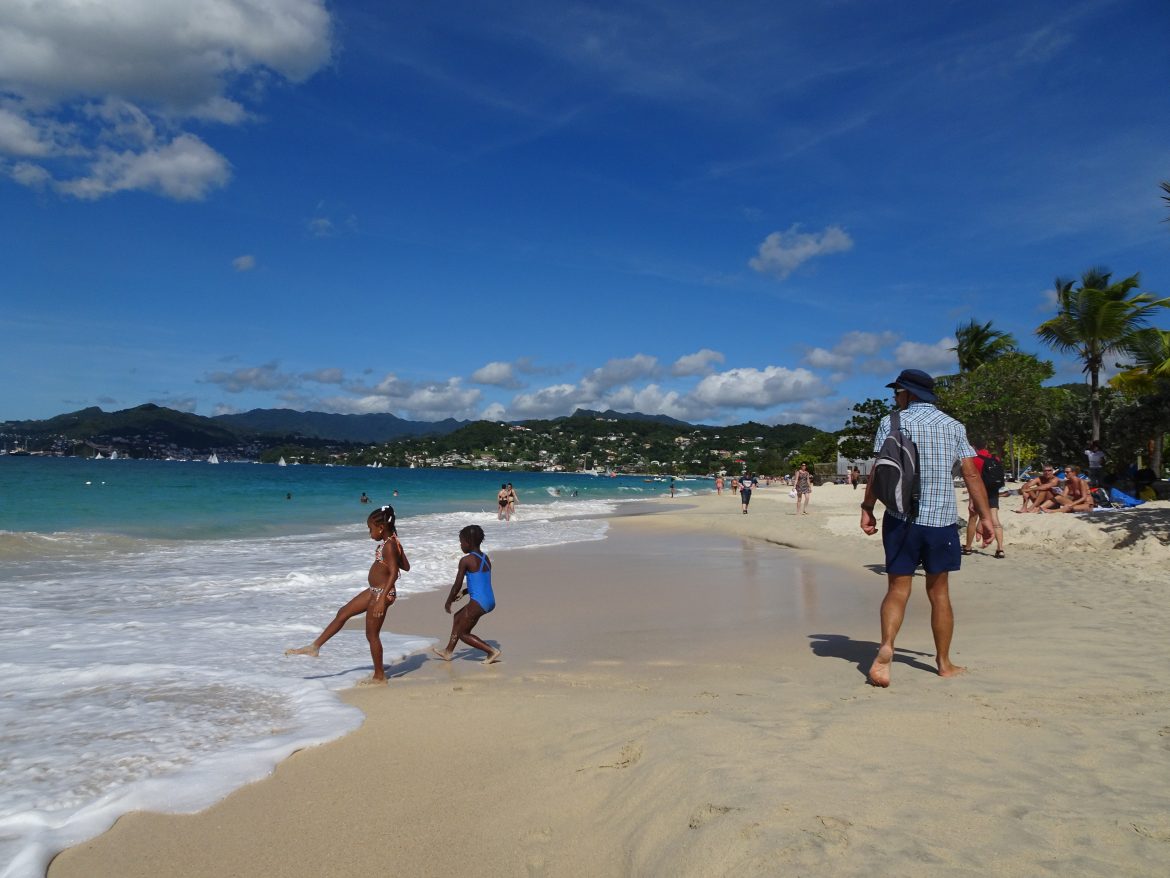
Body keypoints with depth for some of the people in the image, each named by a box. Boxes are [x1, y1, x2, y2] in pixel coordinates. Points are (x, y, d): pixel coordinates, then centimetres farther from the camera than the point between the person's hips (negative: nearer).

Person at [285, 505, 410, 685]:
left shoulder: (389, 545, -22)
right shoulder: (391, 542, 6)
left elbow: (394, 573, -28)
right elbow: (405, 566, 12)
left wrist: (382, 599, -30)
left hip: (382, 593, -10)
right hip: (374, 591, 10)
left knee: (372, 634, 1)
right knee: (343, 613, 16)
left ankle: (379, 676, 15)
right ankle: (315, 647, 27)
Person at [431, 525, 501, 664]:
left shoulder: (466, 560, -12)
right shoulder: (486, 558, 10)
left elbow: (457, 585, -8)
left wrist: (448, 602, 7)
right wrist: (463, 593, 26)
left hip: (478, 602, -9)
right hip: (490, 601, 9)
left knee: (462, 633, 9)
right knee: (458, 618, 27)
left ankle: (492, 651, 0)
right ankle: (448, 651, 37)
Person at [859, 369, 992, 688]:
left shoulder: (891, 423, 0)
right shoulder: (953, 426, 9)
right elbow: (971, 474, 2)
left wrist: (867, 509, -2)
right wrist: (985, 516, 5)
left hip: (902, 517, -2)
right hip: (942, 518, 2)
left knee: (898, 589, 2)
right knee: (939, 592, 12)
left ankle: (886, 647, -20)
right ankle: (944, 662, 20)